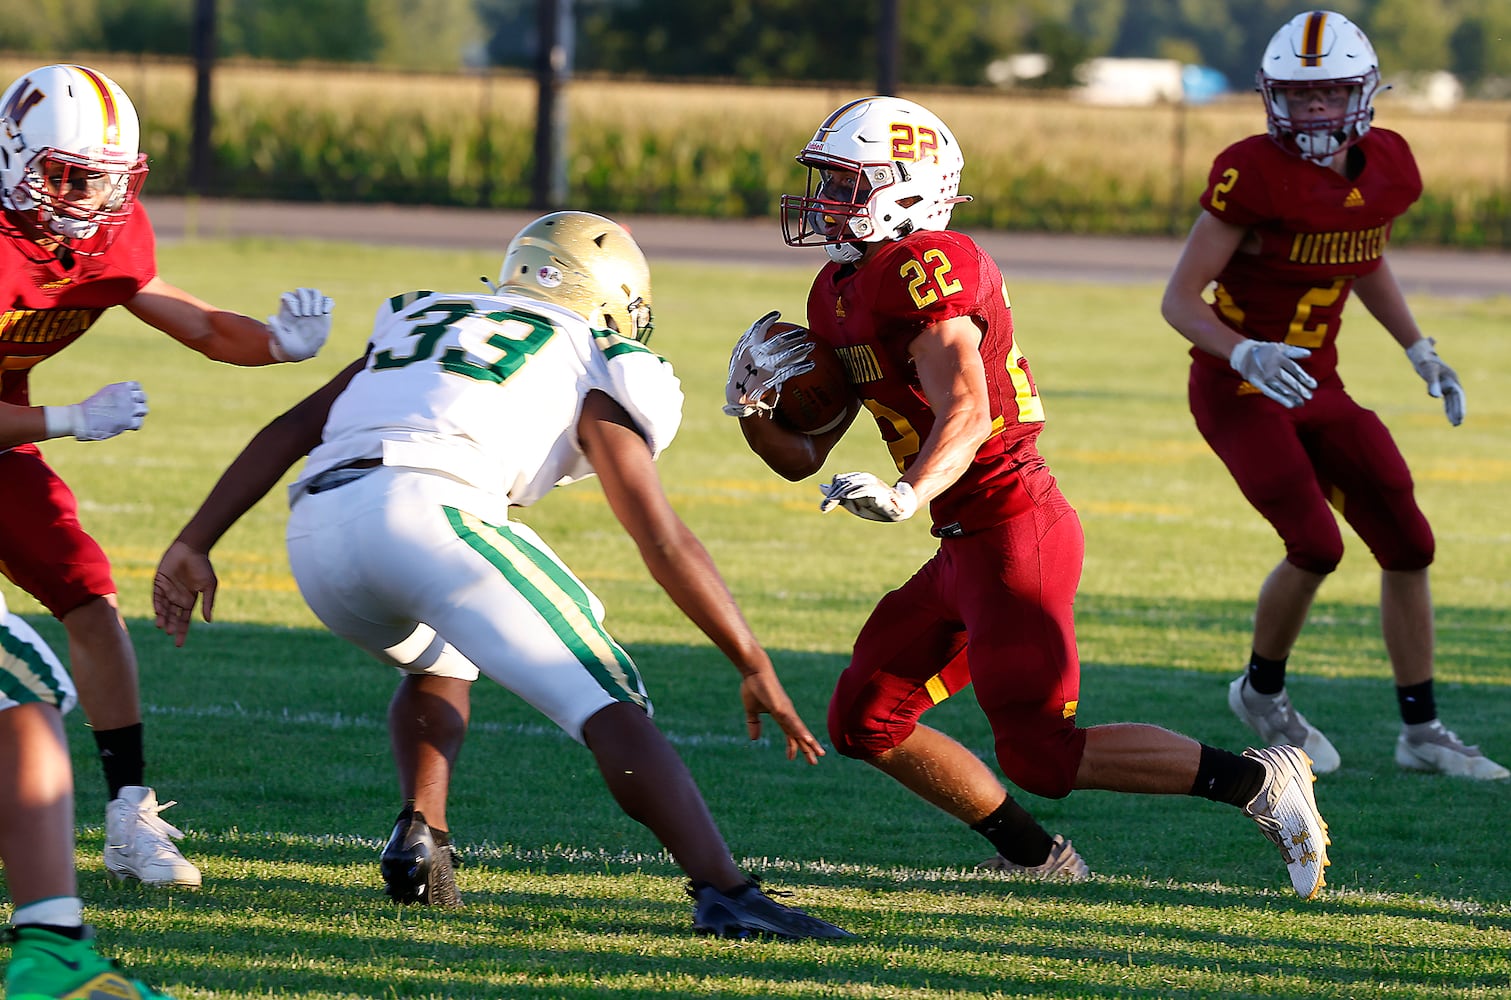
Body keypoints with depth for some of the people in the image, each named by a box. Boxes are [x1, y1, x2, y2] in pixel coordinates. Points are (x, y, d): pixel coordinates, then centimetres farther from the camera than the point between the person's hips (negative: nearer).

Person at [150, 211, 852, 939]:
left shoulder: (421, 323, 36)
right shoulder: (591, 373, 20)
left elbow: (291, 431, 26)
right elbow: (663, 542, 15)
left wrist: (195, 544, 23)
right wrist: (755, 668, 20)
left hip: (316, 533, 6)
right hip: (425, 508, -6)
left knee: (439, 664, 35)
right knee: (609, 707, -2)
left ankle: (418, 839, 13)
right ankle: (724, 894, -16)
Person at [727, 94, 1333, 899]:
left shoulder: (924, 269, -15)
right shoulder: (838, 294, 15)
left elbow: (965, 413, -28)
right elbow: (802, 457, 18)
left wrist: (908, 494, -44)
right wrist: (755, 409, -2)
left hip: (1011, 536, -10)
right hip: (967, 549, 10)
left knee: (1042, 755, -11)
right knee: (866, 722, 11)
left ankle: (1256, 780, -4)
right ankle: (1036, 860, 18)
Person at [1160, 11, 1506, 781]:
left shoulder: (1386, 169, -2)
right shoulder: (1256, 175, -21)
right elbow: (1178, 299, -18)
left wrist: (1420, 353, 11)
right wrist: (1245, 354, -35)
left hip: (1315, 389, 6)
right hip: (1235, 391, -6)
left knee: (1407, 544, 1)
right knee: (1316, 546, -18)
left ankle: (1421, 732, 14)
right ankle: (1262, 691, 9)